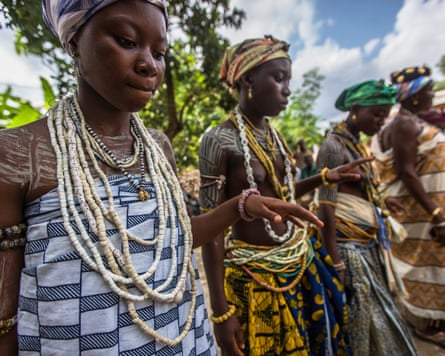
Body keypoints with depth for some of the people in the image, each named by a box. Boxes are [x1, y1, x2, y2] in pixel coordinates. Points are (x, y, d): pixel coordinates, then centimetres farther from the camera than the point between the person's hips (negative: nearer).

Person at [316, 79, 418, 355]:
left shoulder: (357, 143, 11)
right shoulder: (335, 146, -16)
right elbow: (326, 208, -21)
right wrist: (336, 264, -21)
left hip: (367, 245, 9)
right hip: (348, 247, -9)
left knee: (376, 316, 20)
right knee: (361, 321, 6)